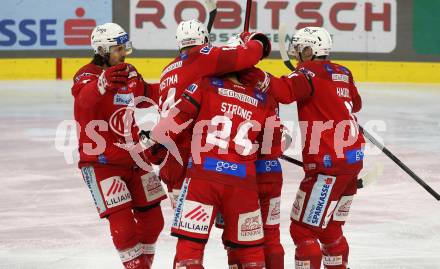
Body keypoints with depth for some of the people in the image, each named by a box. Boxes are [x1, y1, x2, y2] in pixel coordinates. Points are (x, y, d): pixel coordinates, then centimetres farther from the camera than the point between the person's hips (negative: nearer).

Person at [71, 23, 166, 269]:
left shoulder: (129, 73, 6)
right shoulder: (87, 76, -16)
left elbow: (149, 94, 27)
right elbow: (85, 98, -42)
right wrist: (103, 82, -63)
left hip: (133, 158, 7)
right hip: (101, 163, -7)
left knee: (152, 219, 11)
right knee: (123, 225, -13)